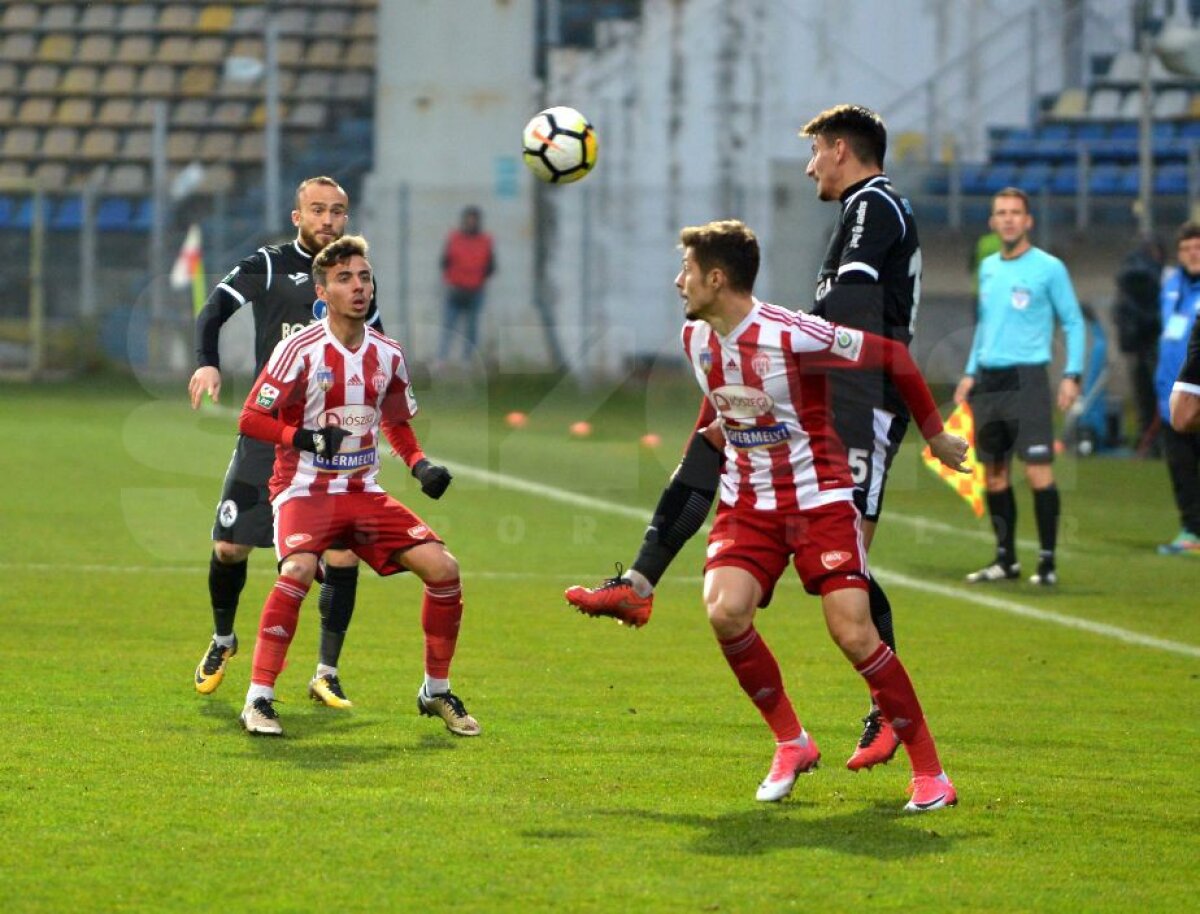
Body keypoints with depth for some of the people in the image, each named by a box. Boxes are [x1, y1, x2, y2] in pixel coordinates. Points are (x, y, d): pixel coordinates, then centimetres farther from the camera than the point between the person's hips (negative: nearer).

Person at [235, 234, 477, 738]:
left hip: (364, 493, 5)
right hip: (305, 488, -5)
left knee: (443, 568, -8)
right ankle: (259, 699, -25)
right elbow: (250, 419, -10)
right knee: (298, 570, -34)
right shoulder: (300, 350, -12)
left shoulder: (387, 354, 4)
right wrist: (307, 437, -25)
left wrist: (421, 466, 1)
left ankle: (436, 692, 11)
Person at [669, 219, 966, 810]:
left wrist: (935, 435, 0)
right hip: (746, 501, 5)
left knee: (853, 633, -16)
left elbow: (891, 355, -9)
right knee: (724, 611, -20)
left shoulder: (792, 336, -19)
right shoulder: (696, 339, 2)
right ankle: (790, 743, 0)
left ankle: (929, 772, -2)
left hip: (818, 500, -5)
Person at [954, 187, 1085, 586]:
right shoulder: (988, 268, 14)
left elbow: (1073, 322, -1)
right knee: (994, 473, 7)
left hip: (1027, 378, -6)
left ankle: (1047, 562, -7)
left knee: (1038, 472, -11)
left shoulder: (1048, 268, -3)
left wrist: (1071, 375, -9)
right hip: (988, 380, 6)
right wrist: (970, 372, 18)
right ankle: (1006, 559, 15)